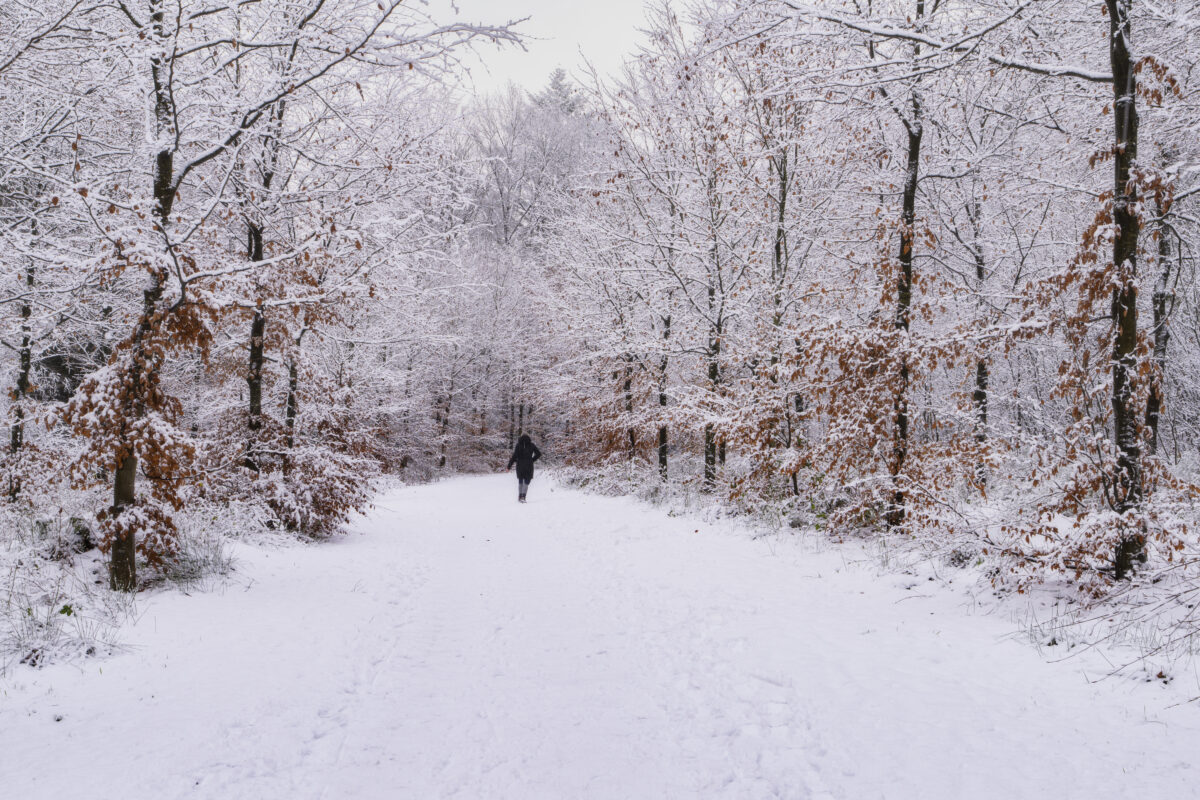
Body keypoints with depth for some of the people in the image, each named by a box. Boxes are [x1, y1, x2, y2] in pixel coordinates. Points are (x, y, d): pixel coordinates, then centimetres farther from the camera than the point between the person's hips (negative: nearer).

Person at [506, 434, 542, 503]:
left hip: (520, 465, 1)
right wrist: (532, 460, 10)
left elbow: (514, 456, -8)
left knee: (520, 482, 18)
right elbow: (538, 454, 0)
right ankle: (523, 496, -14)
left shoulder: (518, 445, -1)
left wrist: (509, 466, -5)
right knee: (526, 482, 3)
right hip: (529, 466, -1)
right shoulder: (531, 445, 2)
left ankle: (520, 497, 16)